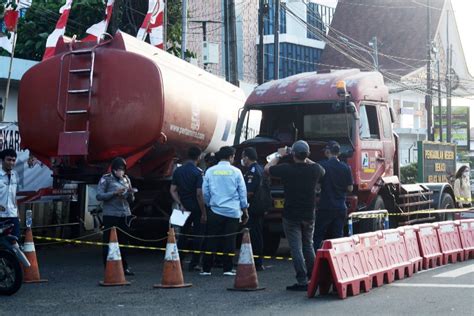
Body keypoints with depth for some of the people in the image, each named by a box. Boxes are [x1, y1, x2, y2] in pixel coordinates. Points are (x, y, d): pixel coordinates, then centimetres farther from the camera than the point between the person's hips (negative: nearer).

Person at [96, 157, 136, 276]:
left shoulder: (126, 179, 16)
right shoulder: (106, 179, 1)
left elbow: (131, 200, 19)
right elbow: (99, 196, -6)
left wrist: (130, 192, -3)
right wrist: (115, 193, -15)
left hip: (125, 215, 4)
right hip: (111, 215, -4)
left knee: (124, 242, 5)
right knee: (109, 242, -4)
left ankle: (124, 267, 13)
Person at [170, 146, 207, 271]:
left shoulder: (178, 171, 4)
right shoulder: (198, 172, -14)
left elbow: (172, 190, 1)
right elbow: (199, 194, -18)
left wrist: (180, 204, -1)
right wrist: (204, 213, -13)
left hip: (184, 208, 5)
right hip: (196, 208, -5)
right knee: (197, 235, 4)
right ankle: (194, 263, 5)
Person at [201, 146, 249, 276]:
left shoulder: (210, 171, 2)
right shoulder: (235, 172, -2)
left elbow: (205, 192, 7)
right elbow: (243, 193, 3)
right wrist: (245, 211, 12)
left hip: (215, 211, 1)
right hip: (232, 211, -1)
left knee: (212, 240, 5)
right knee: (229, 241, 4)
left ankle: (206, 269, 6)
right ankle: (228, 269, 5)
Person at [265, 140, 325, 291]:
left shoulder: (286, 169, -15)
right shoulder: (314, 169, -6)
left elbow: (267, 168, 3)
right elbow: (322, 171, 21)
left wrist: (279, 155, 16)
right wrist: (306, 159, 21)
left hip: (291, 216, -4)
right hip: (309, 215, 4)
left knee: (296, 248, -1)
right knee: (308, 246, 19)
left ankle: (302, 282, -5)